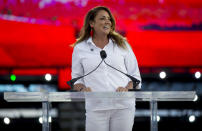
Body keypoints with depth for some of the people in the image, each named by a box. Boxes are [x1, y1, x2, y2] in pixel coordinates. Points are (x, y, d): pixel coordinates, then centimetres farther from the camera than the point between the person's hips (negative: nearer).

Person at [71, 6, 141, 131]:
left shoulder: (122, 44, 10)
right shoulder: (80, 48, 9)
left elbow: (135, 75, 12)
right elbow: (76, 77, 14)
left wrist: (126, 88, -7)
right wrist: (82, 88, -7)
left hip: (123, 106, 1)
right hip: (95, 108, -1)